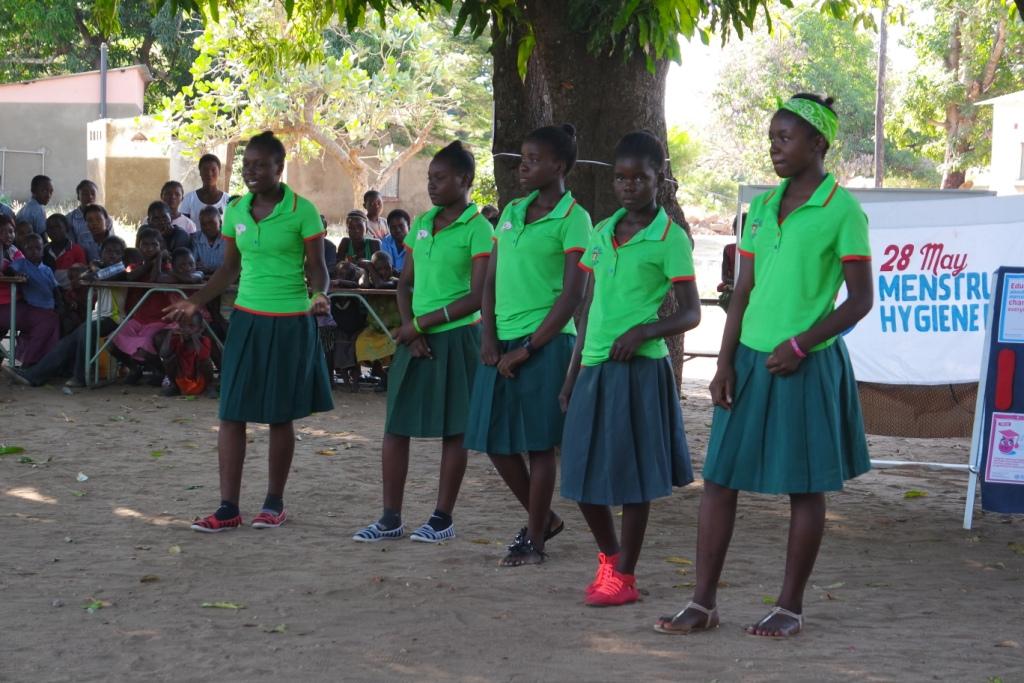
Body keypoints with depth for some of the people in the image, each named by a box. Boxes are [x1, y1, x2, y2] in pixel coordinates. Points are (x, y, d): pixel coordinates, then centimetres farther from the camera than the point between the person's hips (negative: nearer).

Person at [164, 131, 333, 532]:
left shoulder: (302, 211, -8)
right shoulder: (235, 211, 6)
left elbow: (316, 267, -4)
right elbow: (229, 269, 14)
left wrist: (319, 295, -25)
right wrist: (196, 303, 5)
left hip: (289, 323, -4)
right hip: (247, 319, 4)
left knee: (280, 415, 5)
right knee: (232, 412, -1)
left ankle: (274, 503, 18)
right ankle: (228, 508, 2)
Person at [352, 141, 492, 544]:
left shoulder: (477, 229, -8)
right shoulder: (421, 224, 11)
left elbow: (478, 297, -13)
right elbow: (405, 283, 13)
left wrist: (421, 324, -12)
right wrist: (410, 331, -4)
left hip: (455, 337, -6)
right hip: (415, 339, 6)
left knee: (453, 430, 2)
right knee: (396, 425, 4)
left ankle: (443, 518, 10)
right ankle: (391, 518, 10)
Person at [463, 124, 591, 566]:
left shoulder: (573, 219, -7)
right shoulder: (512, 212, 13)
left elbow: (572, 295, -11)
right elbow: (491, 280, 14)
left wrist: (527, 349, -12)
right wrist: (489, 338, 1)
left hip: (545, 343, -7)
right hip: (502, 343, 7)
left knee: (539, 444, -2)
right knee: (496, 441, 9)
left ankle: (535, 540, 9)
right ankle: (543, 518, 27)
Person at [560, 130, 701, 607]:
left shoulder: (669, 238, -5)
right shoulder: (602, 233, 12)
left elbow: (690, 313, -6)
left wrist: (642, 332, -22)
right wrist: (573, 372, 16)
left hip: (639, 368, -6)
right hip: (594, 367, 6)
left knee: (631, 474, 0)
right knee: (583, 472, 8)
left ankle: (624, 576, 10)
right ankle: (608, 556, 29)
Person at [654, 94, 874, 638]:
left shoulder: (842, 211, -7)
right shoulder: (761, 208, 11)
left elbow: (860, 299, -8)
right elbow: (743, 293, 13)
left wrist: (800, 345, -16)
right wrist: (725, 363, 4)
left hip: (805, 366, -6)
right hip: (750, 359, 6)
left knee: (804, 487, 4)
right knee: (718, 477, 4)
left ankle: (790, 607, 15)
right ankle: (703, 603, 11)